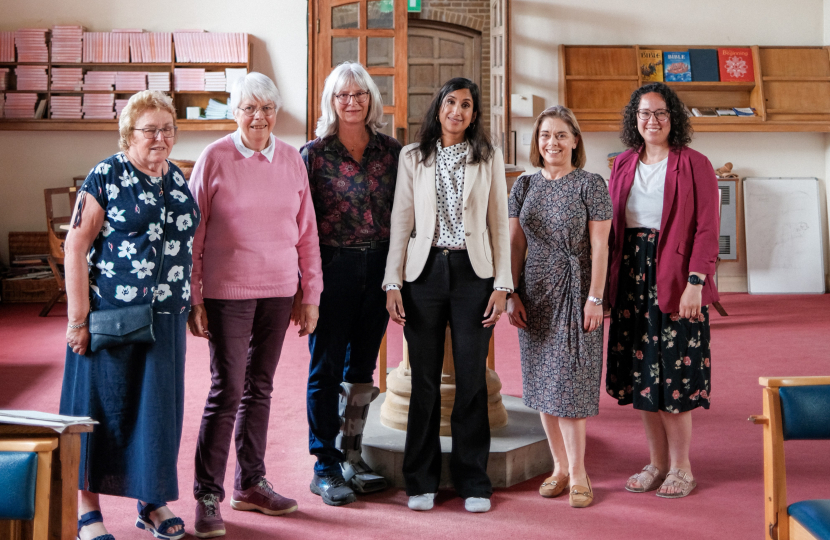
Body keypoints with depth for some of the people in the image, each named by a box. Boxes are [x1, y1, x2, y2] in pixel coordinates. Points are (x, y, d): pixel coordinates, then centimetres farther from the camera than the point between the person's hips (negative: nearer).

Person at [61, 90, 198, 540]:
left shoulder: (177, 180, 12)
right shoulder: (106, 177, -6)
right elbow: (76, 246, -10)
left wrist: (189, 305, 16)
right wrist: (78, 317, -15)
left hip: (165, 317, 5)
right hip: (111, 313, -5)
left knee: (158, 404, 10)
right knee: (101, 403, 3)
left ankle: (152, 500, 23)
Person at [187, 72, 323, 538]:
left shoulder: (291, 159, 7)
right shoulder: (215, 159, -4)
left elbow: (307, 229, 10)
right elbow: (193, 234, -2)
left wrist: (311, 294, 8)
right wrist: (192, 300, -6)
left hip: (279, 290, 4)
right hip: (227, 290, -4)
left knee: (260, 387, 12)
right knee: (227, 390, -5)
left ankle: (251, 485, 24)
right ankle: (208, 496, 5)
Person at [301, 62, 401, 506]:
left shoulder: (391, 151, 7)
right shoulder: (314, 153, -2)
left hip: (379, 266, 4)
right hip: (333, 267, -3)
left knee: (362, 366, 11)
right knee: (326, 367, 2)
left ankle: (350, 458, 23)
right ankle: (325, 467, 11)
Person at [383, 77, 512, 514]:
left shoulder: (489, 159, 7)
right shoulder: (412, 158, 8)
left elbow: (499, 224, 5)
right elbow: (400, 221, 5)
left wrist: (502, 284, -2)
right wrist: (393, 283, -2)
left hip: (472, 273, 0)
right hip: (424, 272, 0)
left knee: (471, 378, 2)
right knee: (424, 378, 4)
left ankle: (473, 482, 14)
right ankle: (421, 481, 15)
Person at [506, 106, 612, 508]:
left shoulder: (591, 185, -4)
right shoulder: (524, 186, 8)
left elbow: (599, 247, -6)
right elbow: (516, 244, 8)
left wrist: (595, 298, -12)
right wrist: (512, 293, 1)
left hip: (574, 294, -4)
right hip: (535, 295, 5)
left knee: (569, 381, -5)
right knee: (542, 382, 8)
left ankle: (578, 472, 6)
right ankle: (560, 466, 19)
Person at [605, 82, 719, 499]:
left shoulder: (694, 165, -2)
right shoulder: (623, 165, 11)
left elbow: (706, 229, -8)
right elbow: (611, 226, 12)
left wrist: (695, 283, -17)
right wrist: (608, 281, 5)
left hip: (674, 277, -5)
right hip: (631, 276, 5)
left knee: (673, 372, -3)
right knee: (640, 372, 6)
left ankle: (681, 468, 10)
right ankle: (657, 462, 18)